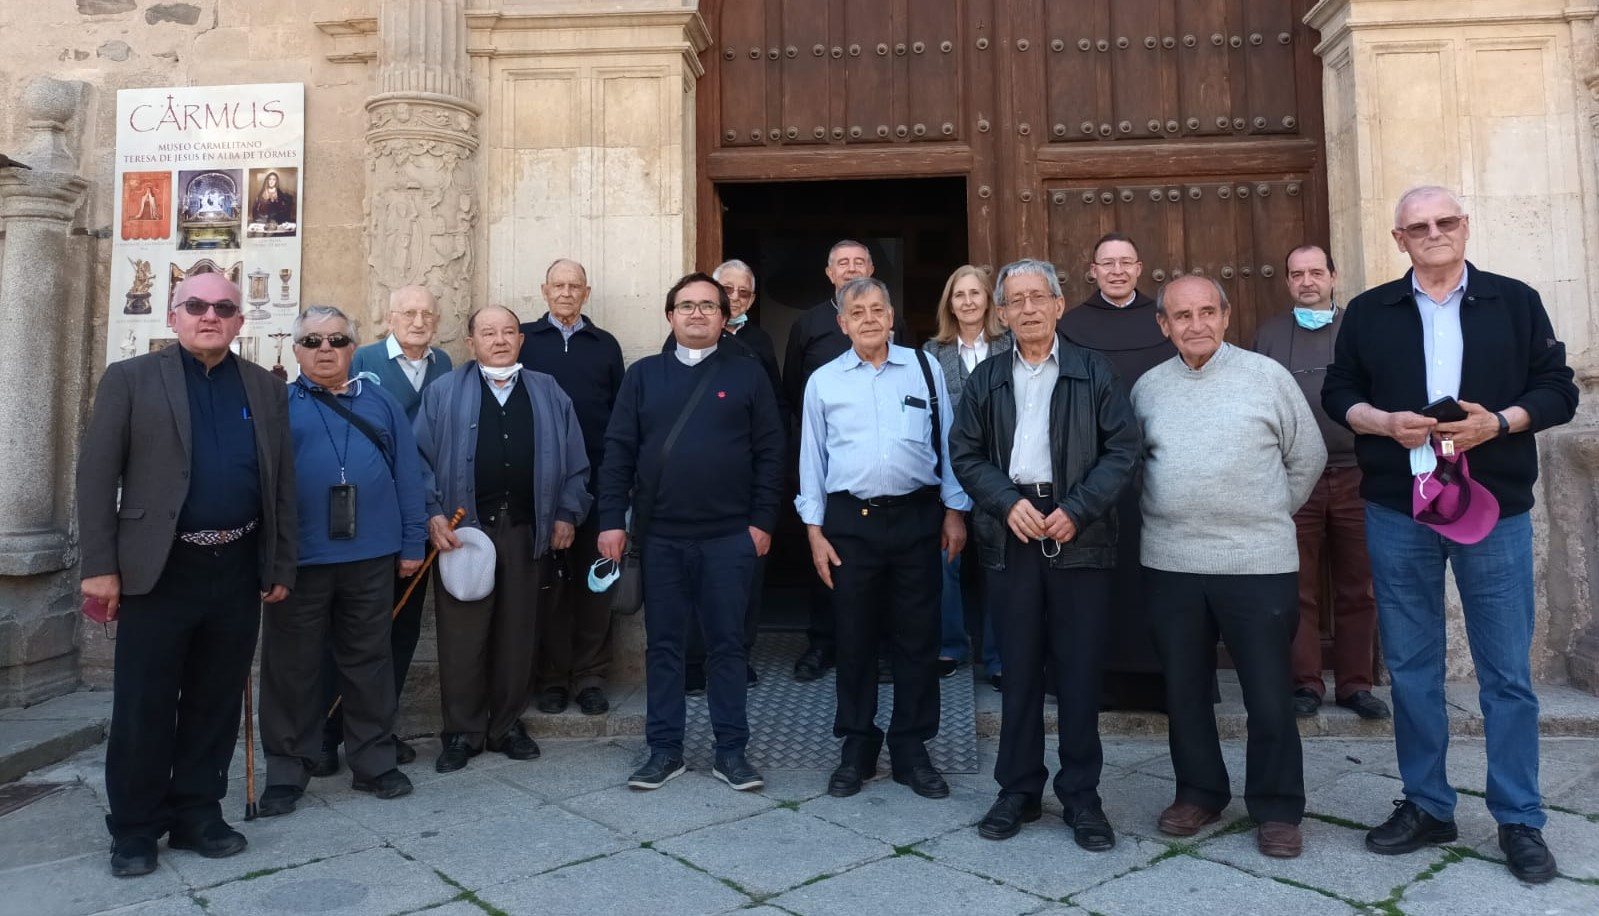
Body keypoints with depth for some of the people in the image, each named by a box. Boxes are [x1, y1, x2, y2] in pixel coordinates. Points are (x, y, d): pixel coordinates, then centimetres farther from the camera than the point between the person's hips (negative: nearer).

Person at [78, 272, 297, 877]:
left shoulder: (266, 389, 9)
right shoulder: (131, 379, 1)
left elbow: (282, 483, 9)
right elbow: (96, 475, -3)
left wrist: (281, 567, 6)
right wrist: (100, 565, -9)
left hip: (239, 570, 3)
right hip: (160, 569, -2)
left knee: (217, 704, 11)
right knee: (144, 707, 6)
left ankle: (198, 815, 25)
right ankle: (135, 829, 22)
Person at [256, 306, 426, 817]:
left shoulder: (382, 406, 10)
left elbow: (407, 478, 7)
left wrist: (412, 543, 1)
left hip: (370, 557, 2)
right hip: (297, 558, -1)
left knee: (368, 663, 11)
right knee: (293, 667, 8)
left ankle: (374, 763, 22)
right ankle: (287, 771, 21)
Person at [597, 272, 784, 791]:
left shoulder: (747, 375, 4)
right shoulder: (644, 375, 7)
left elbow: (769, 453, 1)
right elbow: (618, 451, 4)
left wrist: (762, 520, -6)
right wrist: (612, 520, -3)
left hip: (729, 535, -1)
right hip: (660, 535, 2)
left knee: (726, 643, 6)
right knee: (663, 644, 9)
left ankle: (731, 750, 17)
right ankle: (664, 750, 21)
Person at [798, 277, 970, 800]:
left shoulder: (924, 368, 4)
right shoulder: (823, 381, 5)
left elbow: (947, 443, 7)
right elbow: (812, 458, 6)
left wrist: (954, 511, 4)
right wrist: (814, 529, 3)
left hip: (916, 518, 0)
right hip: (850, 521, 0)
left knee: (917, 638, 7)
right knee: (854, 638, 9)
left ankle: (911, 750, 22)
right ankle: (857, 750, 25)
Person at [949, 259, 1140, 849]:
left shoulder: (1093, 373, 5)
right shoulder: (985, 379, 11)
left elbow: (1123, 448, -1)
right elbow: (965, 455, 7)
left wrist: (1077, 510, -11)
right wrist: (1009, 503, -9)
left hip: (1080, 534, -1)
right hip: (1012, 534, 2)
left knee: (1080, 670, 3)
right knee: (1018, 668, 7)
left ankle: (1081, 795, 16)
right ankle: (1018, 789, 20)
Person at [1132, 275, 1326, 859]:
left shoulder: (1266, 376, -1)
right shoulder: (1148, 387, 7)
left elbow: (1308, 456, 6)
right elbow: (1130, 460, 17)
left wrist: (1272, 515, 8)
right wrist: (1163, 515, 9)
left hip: (1257, 563, -3)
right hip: (1170, 563, 3)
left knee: (1269, 695, 4)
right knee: (1184, 689, 13)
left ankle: (1277, 808, 22)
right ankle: (1198, 793, 30)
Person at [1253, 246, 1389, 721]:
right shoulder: (1269, 335, 9)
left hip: (1356, 476, 0)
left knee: (1357, 589, 5)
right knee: (1299, 589, 3)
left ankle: (1355, 683, 15)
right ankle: (1306, 683, 11)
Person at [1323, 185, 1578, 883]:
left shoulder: (1515, 302, 5)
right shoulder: (1369, 311, 8)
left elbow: (1558, 391, 3)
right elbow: (1337, 393, 8)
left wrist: (1499, 421, -15)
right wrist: (1385, 421, -11)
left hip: (1495, 510, -1)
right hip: (1397, 513, 1)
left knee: (1507, 673, 4)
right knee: (1411, 667, 9)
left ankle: (1519, 821, 18)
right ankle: (1426, 806, 23)